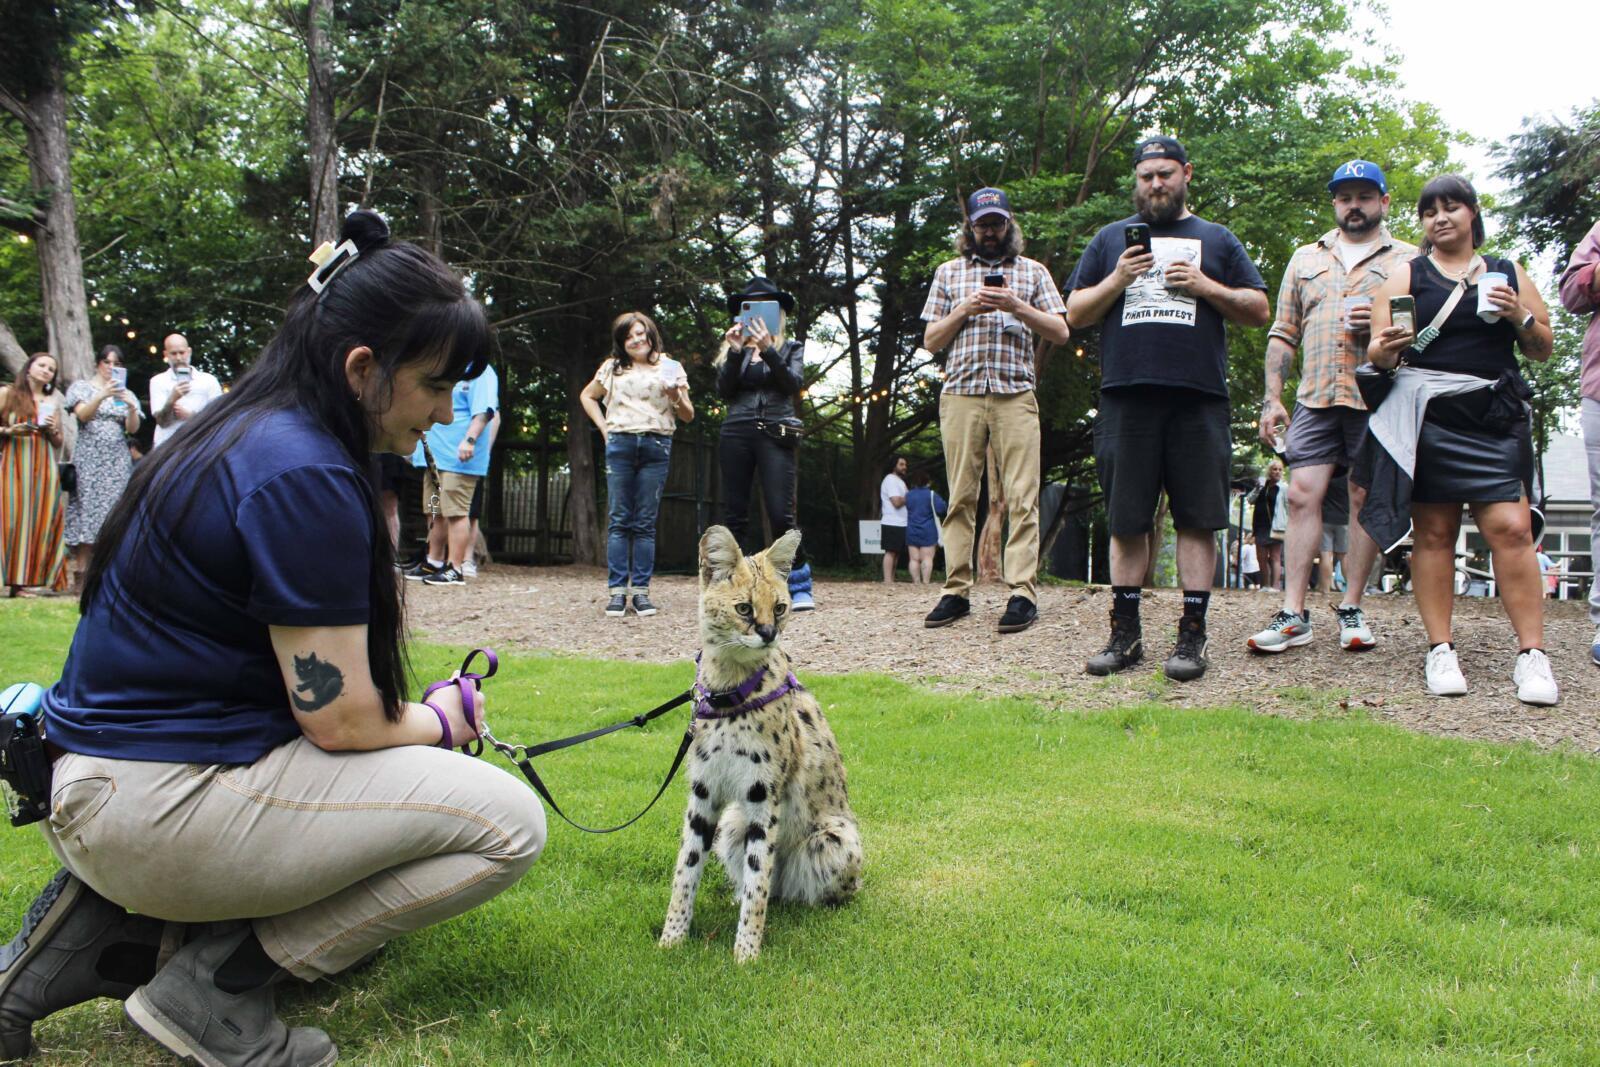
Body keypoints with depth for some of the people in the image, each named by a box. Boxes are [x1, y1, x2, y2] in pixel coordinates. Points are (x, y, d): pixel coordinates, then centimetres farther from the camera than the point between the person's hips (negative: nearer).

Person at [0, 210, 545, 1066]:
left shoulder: (241, 433, 10)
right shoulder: (303, 477, -20)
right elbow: (340, 719, -18)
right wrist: (441, 719, 2)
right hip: (165, 803, -10)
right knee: (509, 823, -11)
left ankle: (111, 921, 14)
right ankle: (220, 981, -4)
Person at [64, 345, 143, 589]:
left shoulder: (126, 394, 17)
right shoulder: (82, 387, 10)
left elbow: (133, 429, 5)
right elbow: (83, 415, -8)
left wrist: (131, 406, -14)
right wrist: (102, 396, -24)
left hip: (118, 461, 3)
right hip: (89, 457, -3)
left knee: (114, 512, -5)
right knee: (87, 511, -10)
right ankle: (81, 571, -12)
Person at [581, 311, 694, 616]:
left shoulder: (670, 368, 12)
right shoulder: (612, 368, 15)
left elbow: (688, 416, 12)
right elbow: (587, 396, 27)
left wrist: (676, 397, -10)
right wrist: (604, 427, 13)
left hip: (657, 446, -1)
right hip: (620, 444, 1)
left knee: (645, 522, 0)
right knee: (619, 520, -2)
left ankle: (641, 590, 1)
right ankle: (616, 591, -3)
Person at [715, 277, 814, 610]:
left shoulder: (791, 348, 13)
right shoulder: (734, 349, 18)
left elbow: (794, 384, -4)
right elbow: (724, 392, 4)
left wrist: (768, 351, -14)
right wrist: (735, 352, -7)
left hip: (776, 435, -3)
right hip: (736, 433, 3)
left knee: (781, 514, -14)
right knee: (734, 516, 0)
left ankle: (800, 588, -7)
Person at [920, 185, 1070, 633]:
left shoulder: (1032, 271, 17)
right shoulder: (948, 272, 19)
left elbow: (1060, 332, 8)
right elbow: (930, 340, 15)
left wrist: (1017, 306, -6)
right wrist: (964, 310, -2)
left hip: (1015, 394, -1)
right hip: (960, 393, 1)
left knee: (1021, 496, -8)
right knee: (961, 495, -2)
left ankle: (1023, 592, -10)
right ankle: (956, 591, 0)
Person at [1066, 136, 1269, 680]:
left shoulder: (1217, 240, 18)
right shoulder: (1112, 239, 19)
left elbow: (1259, 311, 13)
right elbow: (1075, 314, 14)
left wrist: (1207, 288, -2)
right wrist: (1117, 280, -3)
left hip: (1198, 400, 0)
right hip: (1126, 398, 1)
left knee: (1198, 520, -2)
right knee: (1125, 521, 3)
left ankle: (1192, 635, 3)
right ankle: (1125, 633, 10)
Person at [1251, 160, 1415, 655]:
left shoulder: (1407, 260, 11)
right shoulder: (1306, 258, 19)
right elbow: (1283, 333, 18)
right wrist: (1272, 397, 9)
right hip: (1315, 397, 2)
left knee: (1366, 501, -1)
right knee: (1303, 496, -7)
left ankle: (1352, 609, 9)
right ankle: (1293, 615, -7)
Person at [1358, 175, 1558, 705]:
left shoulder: (1508, 274, 17)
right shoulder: (1406, 276, 11)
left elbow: (1543, 350, 17)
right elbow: (1377, 353, 6)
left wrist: (1520, 317, -2)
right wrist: (1387, 348, -17)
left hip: (1496, 417, 1)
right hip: (1427, 416, -1)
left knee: (1511, 527, -10)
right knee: (1433, 531, -1)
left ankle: (1532, 654, -7)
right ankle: (1440, 650, 3)